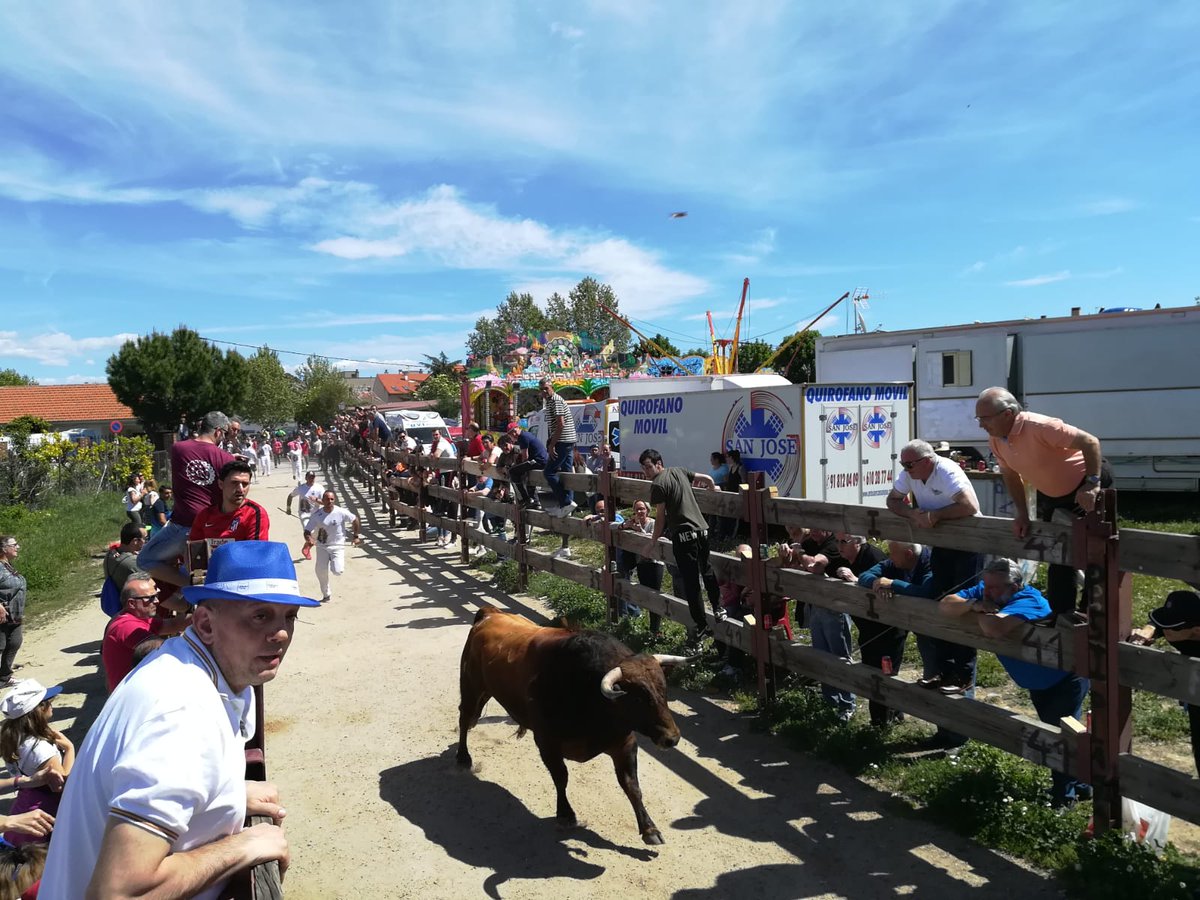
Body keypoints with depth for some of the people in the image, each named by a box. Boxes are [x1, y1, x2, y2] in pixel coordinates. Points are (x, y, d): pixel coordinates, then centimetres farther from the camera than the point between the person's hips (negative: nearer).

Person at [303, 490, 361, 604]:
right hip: (322, 546, 2)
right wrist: (309, 540, -28)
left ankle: (338, 563, 21)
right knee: (321, 571, -7)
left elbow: (355, 520, 3)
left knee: (337, 571, -18)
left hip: (337, 545, -2)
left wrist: (356, 536, 5)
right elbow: (307, 531, -7)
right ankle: (326, 595, 17)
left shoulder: (341, 512, -13)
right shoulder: (317, 514, -9)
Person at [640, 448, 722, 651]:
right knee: (706, 571, 26)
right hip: (702, 529, 7)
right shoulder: (678, 471, 13)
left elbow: (660, 518, -8)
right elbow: (707, 478, 21)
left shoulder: (658, 485, -8)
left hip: (683, 535, -7)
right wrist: (713, 490, 41)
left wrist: (654, 541, 4)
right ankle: (718, 608, 28)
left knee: (690, 583, -1)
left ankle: (701, 626, 3)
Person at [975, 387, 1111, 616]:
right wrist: (1022, 513, -2)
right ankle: (1061, 614, 24)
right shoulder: (995, 441, -11)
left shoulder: (1040, 427, -35)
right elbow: (1010, 475, 4)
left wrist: (1092, 485, -38)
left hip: (1086, 485, -8)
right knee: (1057, 556, 13)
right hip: (1051, 494, 8)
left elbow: (1090, 442, -34)